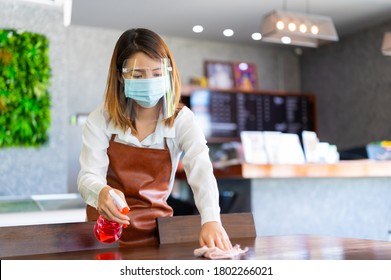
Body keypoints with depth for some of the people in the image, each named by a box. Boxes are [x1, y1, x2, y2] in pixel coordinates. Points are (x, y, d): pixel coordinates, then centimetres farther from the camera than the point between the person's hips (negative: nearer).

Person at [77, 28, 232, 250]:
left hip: (156, 229, 0)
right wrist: (101, 192, -39)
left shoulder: (181, 120, -7)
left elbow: (201, 172, -21)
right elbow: (89, 175, -14)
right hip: (108, 229, 1)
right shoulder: (100, 120, -5)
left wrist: (211, 219, -41)